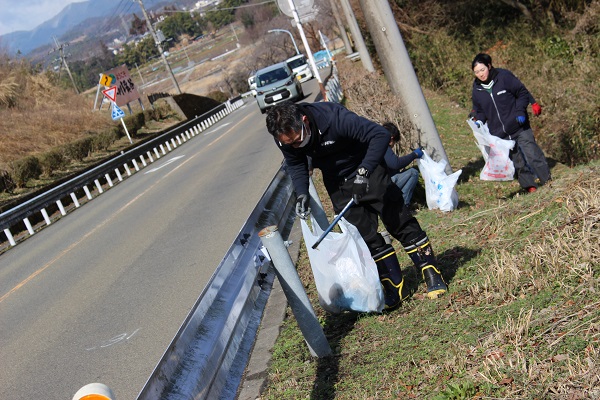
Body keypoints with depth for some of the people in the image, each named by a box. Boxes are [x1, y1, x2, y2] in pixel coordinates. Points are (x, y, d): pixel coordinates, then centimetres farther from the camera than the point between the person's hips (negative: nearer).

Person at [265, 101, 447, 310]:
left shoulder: (333, 117, -35)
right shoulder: (285, 137, -19)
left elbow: (381, 135, -34)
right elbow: (295, 165, 1)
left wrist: (364, 171, -41)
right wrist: (302, 193, -15)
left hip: (366, 168, -4)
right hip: (336, 181, 4)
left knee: (398, 221, -4)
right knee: (364, 235, 0)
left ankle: (433, 277, 8)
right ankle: (396, 288, 10)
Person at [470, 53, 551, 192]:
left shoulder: (504, 76, -9)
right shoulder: (477, 88, 2)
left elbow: (523, 93, -3)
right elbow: (479, 109, 16)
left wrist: (520, 111, -16)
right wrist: (479, 120, -4)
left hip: (519, 128, -3)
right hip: (498, 133, 3)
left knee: (532, 154, -6)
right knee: (517, 161, 6)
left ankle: (547, 181, 5)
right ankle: (530, 186, 15)